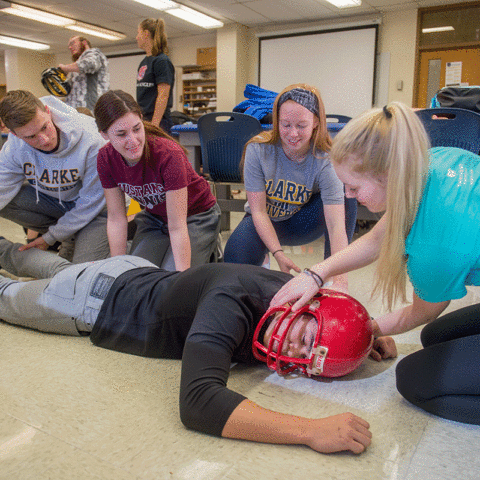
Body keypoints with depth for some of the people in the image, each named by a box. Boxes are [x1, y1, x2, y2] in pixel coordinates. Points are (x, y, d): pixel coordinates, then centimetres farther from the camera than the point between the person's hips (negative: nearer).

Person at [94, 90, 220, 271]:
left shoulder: (169, 155, -33)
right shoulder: (105, 159, -17)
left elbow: (177, 227, -32)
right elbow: (116, 218, -8)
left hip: (195, 217, -5)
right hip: (154, 218, 5)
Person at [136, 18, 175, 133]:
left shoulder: (162, 61, -9)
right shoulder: (144, 63, 17)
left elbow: (163, 96, -16)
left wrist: (154, 125, -22)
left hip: (158, 122, -8)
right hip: (142, 119, 8)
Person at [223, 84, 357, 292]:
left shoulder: (325, 161, -25)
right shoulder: (258, 150, -22)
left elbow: (336, 225, -34)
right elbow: (258, 211, -20)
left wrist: (340, 278, -46)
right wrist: (278, 253, -33)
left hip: (303, 223, 0)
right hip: (265, 222, 0)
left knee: (346, 196, -27)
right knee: (236, 259, -30)